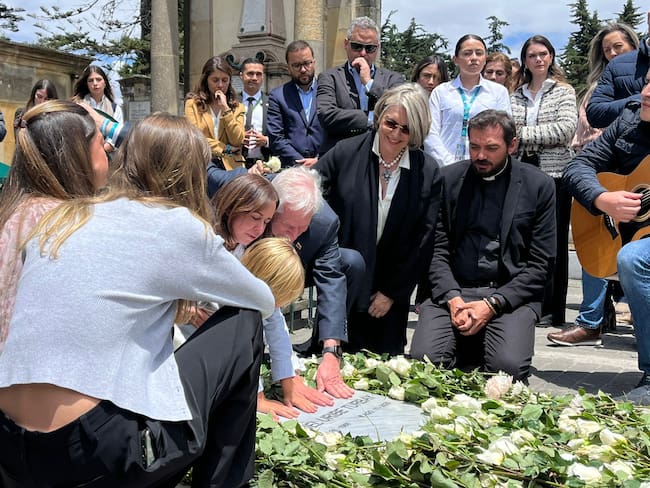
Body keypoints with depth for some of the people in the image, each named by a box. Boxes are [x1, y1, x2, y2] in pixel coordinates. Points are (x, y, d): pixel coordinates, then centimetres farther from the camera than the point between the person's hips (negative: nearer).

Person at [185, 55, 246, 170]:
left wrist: (225, 108, -2)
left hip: (230, 165, 1)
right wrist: (226, 149, 0)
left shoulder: (237, 107, 13)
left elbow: (237, 141, 1)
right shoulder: (193, 103, 8)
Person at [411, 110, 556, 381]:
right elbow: (437, 249, 4)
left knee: (509, 366, -26)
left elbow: (540, 263, 0)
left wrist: (492, 304, -12)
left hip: (510, 294, -1)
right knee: (423, 358, -22)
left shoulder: (539, 186, 4)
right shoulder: (448, 179, 7)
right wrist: (452, 298, -13)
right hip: (453, 290, 1)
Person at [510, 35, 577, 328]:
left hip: (553, 174, -3)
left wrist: (524, 134, -10)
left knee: (552, 243, -1)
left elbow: (567, 128, -8)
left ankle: (551, 311, 5)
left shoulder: (563, 91, 7)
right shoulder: (516, 96, 16)